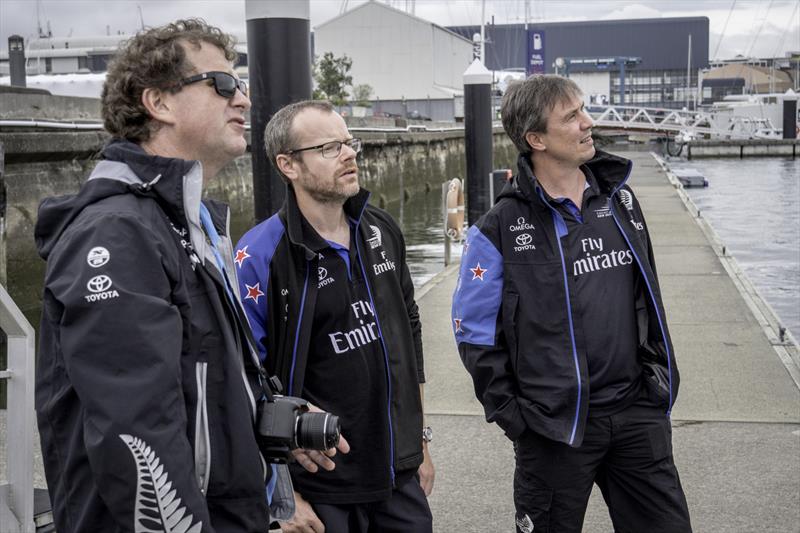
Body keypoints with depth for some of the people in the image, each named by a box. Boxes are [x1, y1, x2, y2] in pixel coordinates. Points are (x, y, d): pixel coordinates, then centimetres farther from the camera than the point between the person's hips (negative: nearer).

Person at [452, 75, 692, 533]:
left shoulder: (620, 199, 6)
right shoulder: (501, 230, -10)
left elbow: (647, 298, 15)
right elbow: (475, 334, -6)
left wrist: (662, 376, 11)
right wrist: (514, 414, -7)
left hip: (638, 412, 4)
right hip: (556, 426, -4)